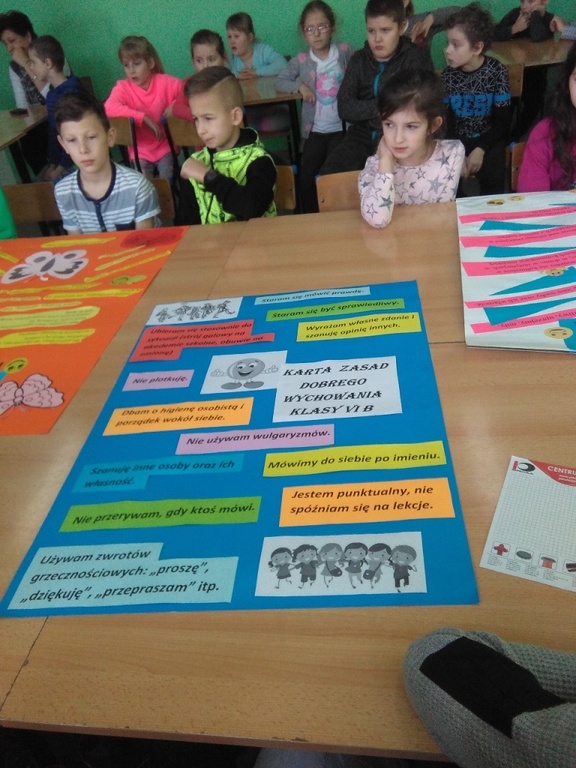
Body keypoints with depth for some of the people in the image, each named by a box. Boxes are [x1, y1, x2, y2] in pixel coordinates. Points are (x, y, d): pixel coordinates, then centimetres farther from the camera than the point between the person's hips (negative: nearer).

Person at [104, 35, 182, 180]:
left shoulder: (166, 82, -5)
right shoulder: (123, 88, -8)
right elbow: (109, 108, -27)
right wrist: (144, 118, -31)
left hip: (165, 147, 0)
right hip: (140, 151, 0)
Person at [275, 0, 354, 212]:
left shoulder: (345, 51, -3)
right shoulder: (301, 60, 0)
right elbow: (279, 82, 6)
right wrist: (300, 86, -9)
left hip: (341, 127, -2)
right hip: (315, 130, 2)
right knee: (306, 176, -2)